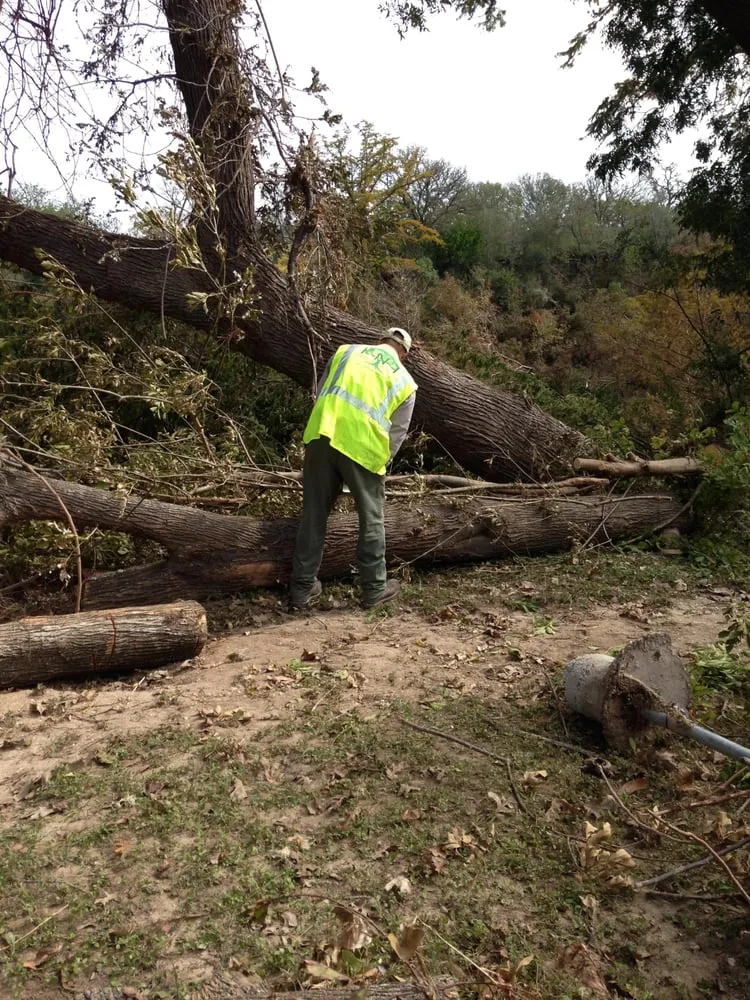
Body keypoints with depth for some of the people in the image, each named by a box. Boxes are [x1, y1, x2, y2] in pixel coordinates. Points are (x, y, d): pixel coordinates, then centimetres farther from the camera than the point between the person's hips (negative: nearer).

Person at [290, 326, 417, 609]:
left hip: (321, 435, 3)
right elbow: (396, 435, 16)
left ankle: (302, 588, 20)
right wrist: (378, 462, 28)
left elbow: (321, 393, 21)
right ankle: (374, 588, 24)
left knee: (313, 515, 13)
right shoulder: (406, 382, 16)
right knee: (372, 519, 15)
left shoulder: (347, 351, 20)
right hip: (363, 448, -2)